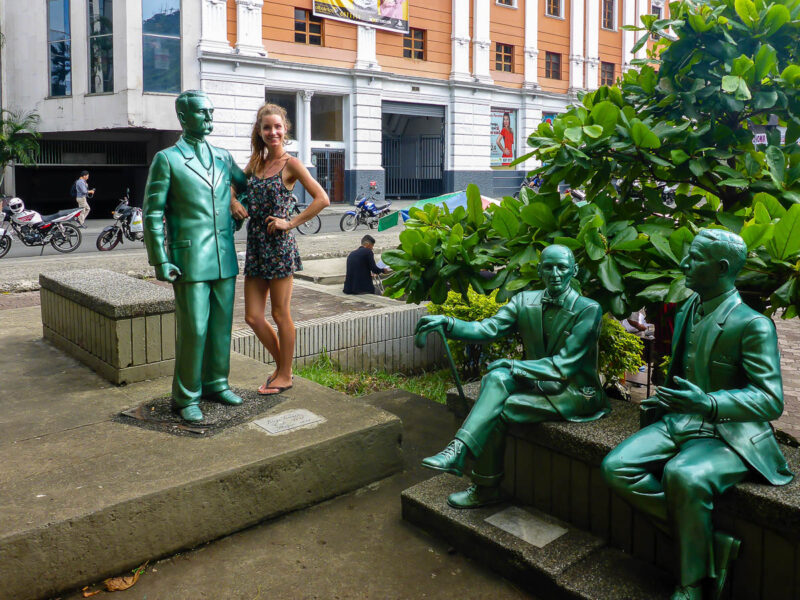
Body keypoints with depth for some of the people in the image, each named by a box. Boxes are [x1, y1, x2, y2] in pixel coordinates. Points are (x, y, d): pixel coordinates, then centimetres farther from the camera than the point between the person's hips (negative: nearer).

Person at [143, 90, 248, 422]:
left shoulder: (223, 157, 13)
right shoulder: (167, 159, -1)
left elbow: (245, 184, 33)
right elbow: (153, 213, -4)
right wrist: (160, 261, -10)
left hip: (224, 258, 5)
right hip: (190, 259, -5)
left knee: (221, 324, 11)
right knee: (193, 329, -3)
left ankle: (216, 383, 27)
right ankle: (187, 396, 11)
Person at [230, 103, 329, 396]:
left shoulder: (291, 164, -5)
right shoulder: (255, 164, 13)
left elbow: (322, 199, -13)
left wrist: (291, 222, -14)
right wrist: (233, 201, 3)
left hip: (279, 246, -6)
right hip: (255, 246, 6)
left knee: (280, 315, 4)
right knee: (253, 317, 7)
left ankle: (285, 375, 20)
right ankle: (282, 365, 27)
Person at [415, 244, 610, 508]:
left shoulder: (588, 310, -13)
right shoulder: (525, 301, 3)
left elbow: (564, 365, -18)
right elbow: (489, 328, -10)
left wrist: (514, 365, -22)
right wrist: (447, 322, -26)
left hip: (576, 393, -5)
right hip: (540, 383, 5)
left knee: (499, 410, -25)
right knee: (496, 377, -26)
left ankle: (486, 489, -18)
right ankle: (459, 447, -29)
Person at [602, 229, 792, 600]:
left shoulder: (752, 325, -12)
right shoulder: (686, 312, 12)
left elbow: (772, 400, -18)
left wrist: (708, 403, -33)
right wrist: (665, 401, 7)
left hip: (727, 435, -7)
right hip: (679, 423, 8)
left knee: (684, 476, -37)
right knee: (616, 468, -15)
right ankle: (712, 545, -11)